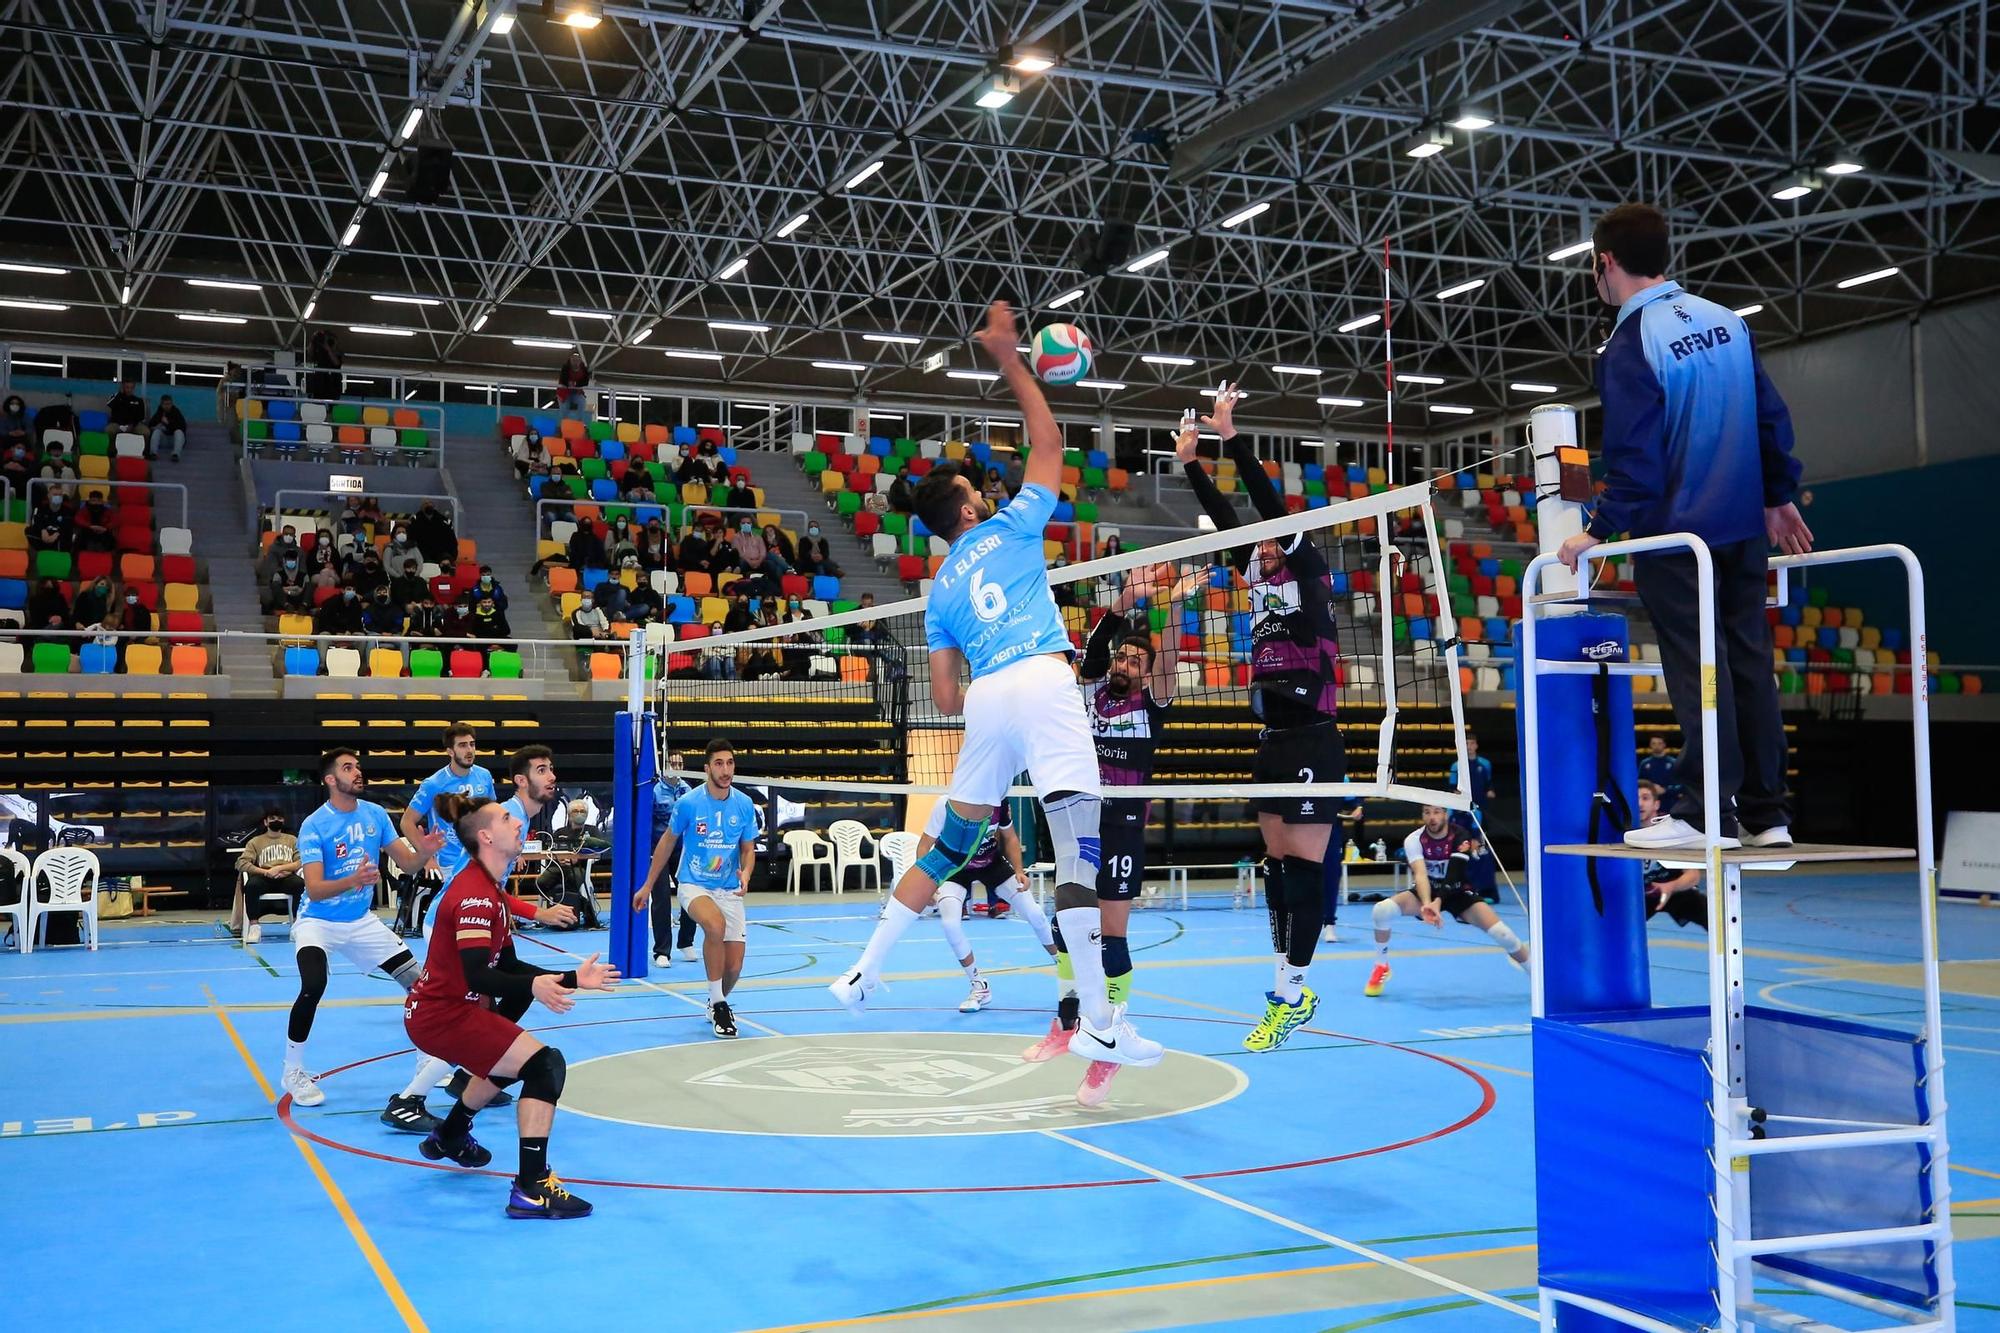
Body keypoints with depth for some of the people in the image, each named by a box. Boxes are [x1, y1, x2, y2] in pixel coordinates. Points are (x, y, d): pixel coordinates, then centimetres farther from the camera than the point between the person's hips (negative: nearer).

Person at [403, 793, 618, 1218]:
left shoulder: (487, 889, 11)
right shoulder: (475, 894, -21)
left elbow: (508, 966, 10)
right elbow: (476, 977, -30)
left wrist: (570, 979, 4)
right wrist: (534, 986, -45)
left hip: (440, 1007, 11)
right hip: (442, 1015, -11)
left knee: (509, 1057, 34)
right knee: (545, 1064, -19)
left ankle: (449, 1137, 52)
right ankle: (531, 1190, -21)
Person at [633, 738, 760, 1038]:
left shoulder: (744, 805, -4)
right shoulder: (688, 803, -10)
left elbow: (748, 849, 8)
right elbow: (667, 843, 4)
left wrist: (746, 873, -15)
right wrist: (647, 886, 10)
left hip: (729, 890, 3)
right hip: (694, 885, -3)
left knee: (734, 967, -2)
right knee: (716, 924, -36)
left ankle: (718, 1002, 35)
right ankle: (717, 1003, -19)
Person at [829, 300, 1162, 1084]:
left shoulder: (940, 593, 22)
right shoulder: (1010, 528, 12)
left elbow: (945, 700, 18)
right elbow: (1049, 441, 18)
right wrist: (1009, 362, 19)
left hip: (985, 700, 5)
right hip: (1042, 682, -5)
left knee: (950, 844, 19)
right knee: (1078, 843, -10)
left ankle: (866, 972, 21)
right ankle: (1097, 1020, -15)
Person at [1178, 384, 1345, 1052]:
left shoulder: (1311, 572, -3)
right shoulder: (1263, 580, 15)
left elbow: (1273, 507, -12)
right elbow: (1225, 518, 15)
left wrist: (1233, 438, -14)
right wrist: (1190, 461, 11)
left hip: (1313, 742, -8)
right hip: (1273, 742, 8)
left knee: (1304, 868, -6)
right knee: (1278, 865, 9)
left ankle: (1287, 995, -3)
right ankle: (1294, 991, 17)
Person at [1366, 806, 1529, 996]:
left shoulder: (1461, 836, -21)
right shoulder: (1414, 839, -18)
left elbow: (1454, 876, -32)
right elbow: (1420, 874, -32)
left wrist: (1438, 902, -49)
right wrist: (1427, 903, -51)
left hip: (1457, 892, -1)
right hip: (1427, 892, 1)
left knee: (1501, 933, -19)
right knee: (1381, 910, -24)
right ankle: (1381, 967, -3)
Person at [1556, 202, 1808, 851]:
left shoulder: (1630, 345, -13)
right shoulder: (1726, 321, 8)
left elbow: (1635, 456, -17)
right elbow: (1770, 414, 11)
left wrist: (1598, 531, -10)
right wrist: (1779, 496, 20)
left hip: (1674, 534, -6)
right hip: (1744, 524, 7)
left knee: (1696, 669, -4)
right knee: (1749, 660, 8)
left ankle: (1708, 813, -3)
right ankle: (1765, 813, 12)